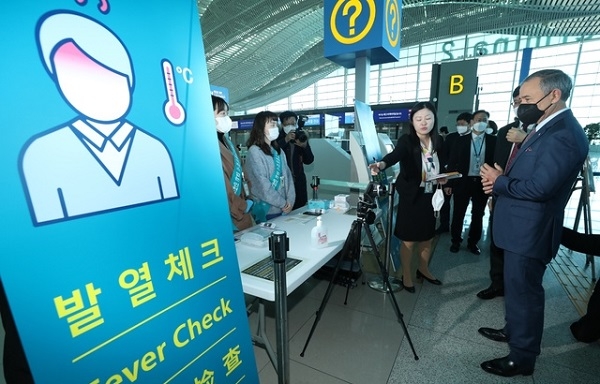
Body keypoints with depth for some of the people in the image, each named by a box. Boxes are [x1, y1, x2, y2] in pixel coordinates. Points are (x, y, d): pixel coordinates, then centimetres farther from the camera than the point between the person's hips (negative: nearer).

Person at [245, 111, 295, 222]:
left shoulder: (279, 151, 11)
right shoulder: (254, 151, -11)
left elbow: (288, 176, 6)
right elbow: (262, 184, -16)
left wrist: (290, 200, -7)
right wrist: (283, 203, -10)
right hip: (266, 211, -6)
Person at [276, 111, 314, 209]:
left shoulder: (301, 138, 10)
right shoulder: (277, 139, 0)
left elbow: (309, 161, 8)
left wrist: (305, 146, -10)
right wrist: (285, 140, -23)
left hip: (299, 183, 4)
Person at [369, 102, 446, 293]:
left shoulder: (439, 142, 1)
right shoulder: (406, 141, -15)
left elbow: (442, 167, 14)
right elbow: (395, 154, -35)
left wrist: (443, 178, -7)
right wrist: (382, 164, -56)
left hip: (431, 197, 5)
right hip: (411, 197, -5)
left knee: (427, 238, 18)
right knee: (409, 240, 6)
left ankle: (423, 269, 42)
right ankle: (406, 275, 27)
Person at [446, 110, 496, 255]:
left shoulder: (493, 141, 2)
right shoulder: (461, 140, 1)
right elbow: (452, 162, 0)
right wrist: (449, 183, -3)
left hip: (482, 183, 1)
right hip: (463, 181, -1)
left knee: (478, 215, 12)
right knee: (458, 213, 7)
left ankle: (473, 242, 27)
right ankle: (456, 241, 22)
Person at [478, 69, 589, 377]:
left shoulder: (563, 135, -21)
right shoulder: (547, 127, 12)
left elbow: (538, 187, -27)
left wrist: (498, 181, -13)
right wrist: (499, 180, -4)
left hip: (530, 230, -10)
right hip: (521, 226, 10)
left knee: (524, 291, 5)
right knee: (516, 287, 24)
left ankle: (522, 357, 24)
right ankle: (513, 330, 43)